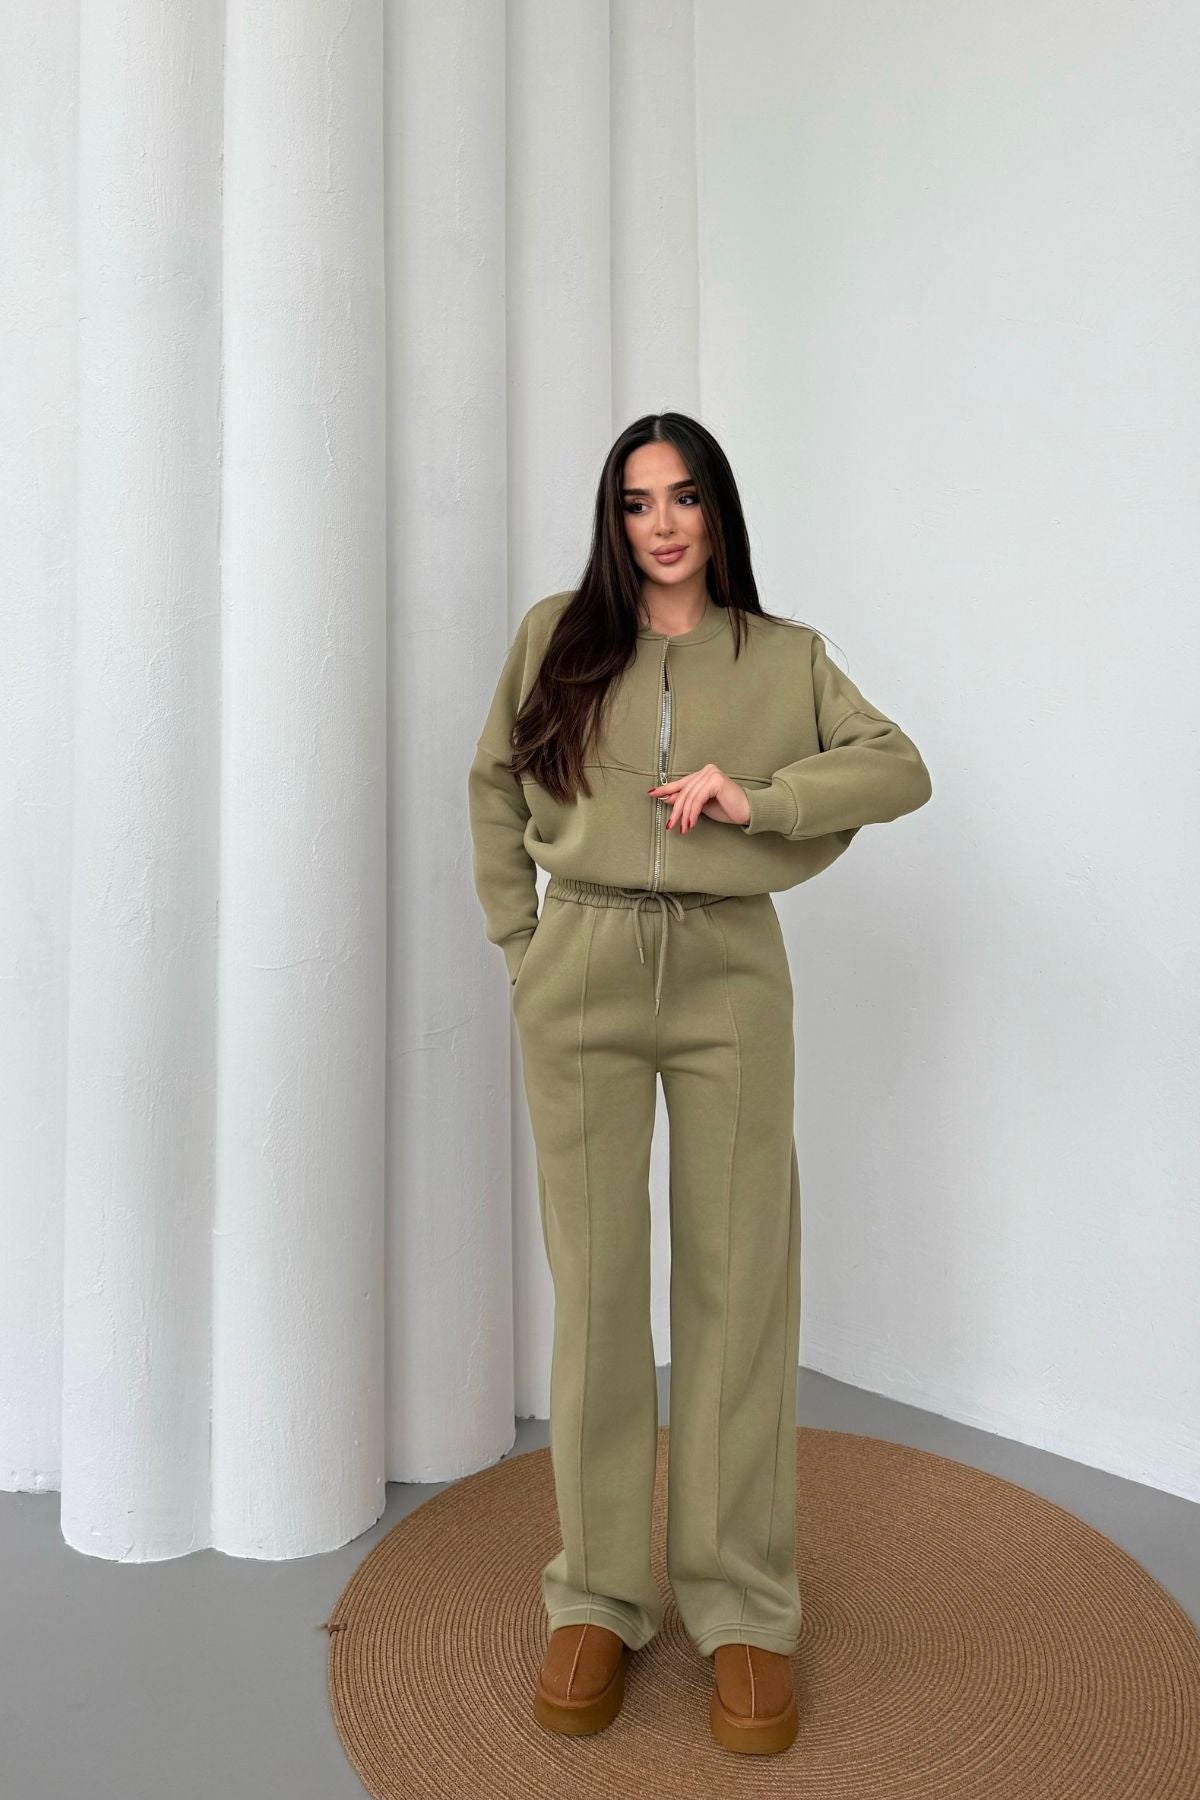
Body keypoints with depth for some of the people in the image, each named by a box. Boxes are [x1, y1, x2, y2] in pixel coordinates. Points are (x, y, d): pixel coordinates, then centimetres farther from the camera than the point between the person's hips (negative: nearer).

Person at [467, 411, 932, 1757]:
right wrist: (515, 938, 7)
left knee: (740, 1281, 3)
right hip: (582, 974, 0)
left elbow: (900, 768, 2)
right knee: (596, 1279, 5)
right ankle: (597, 1596, 21)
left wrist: (756, 798, -13)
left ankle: (743, 1608, 19)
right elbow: (493, 785, 15)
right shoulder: (557, 634, 9)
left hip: (731, 974, 0)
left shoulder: (785, 656, 9)